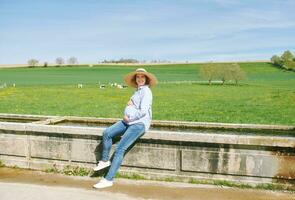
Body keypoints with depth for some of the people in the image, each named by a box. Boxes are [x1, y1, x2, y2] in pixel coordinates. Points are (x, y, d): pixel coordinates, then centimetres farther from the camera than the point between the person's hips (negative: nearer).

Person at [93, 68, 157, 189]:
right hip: (129, 121, 9)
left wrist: (129, 118, -9)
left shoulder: (146, 91, -9)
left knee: (120, 149, -18)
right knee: (107, 133, -7)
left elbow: (143, 111, -19)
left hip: (139, 123, -9)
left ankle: (108, 179, -15)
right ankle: (105, 161, 9)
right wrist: (129, 103, 6)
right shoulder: (137, 90, 19)